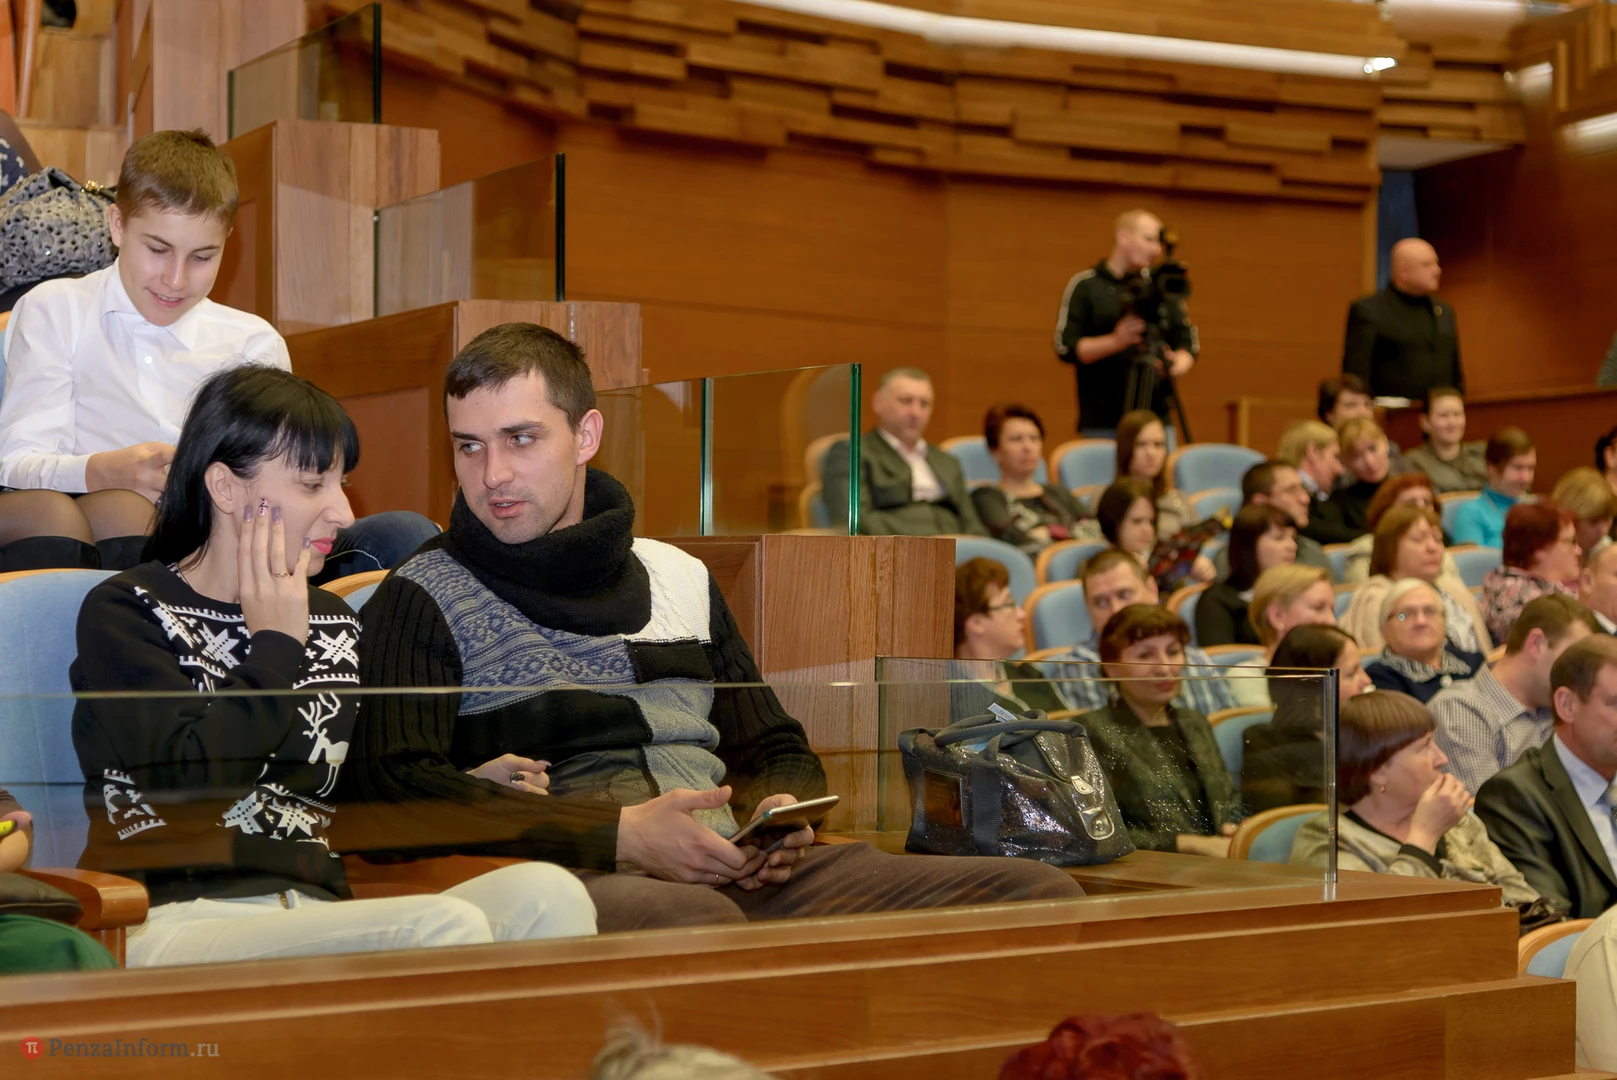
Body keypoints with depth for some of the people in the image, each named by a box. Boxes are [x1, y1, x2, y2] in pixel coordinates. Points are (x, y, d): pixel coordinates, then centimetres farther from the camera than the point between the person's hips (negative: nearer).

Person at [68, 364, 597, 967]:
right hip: (173, 923, -6)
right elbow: (191, 779, -11)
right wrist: (274, 647, 0)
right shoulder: (123, 613, 5)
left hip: (316, 914, 6)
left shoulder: (332, 623, 23)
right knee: (446, 928, -33)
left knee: (546, 893, -23)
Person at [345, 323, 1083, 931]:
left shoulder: (680, 577, 25)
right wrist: (621, 834, -16)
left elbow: (779, 753, 32)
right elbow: (386, 787, -8)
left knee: (1040, 894, -14)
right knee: (695, 921, -43)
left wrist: (778, 811, 4)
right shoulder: (425, 597, 8)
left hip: (731, 873, 6)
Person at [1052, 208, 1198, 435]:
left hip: (1156, 418, 4)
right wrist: (1115, 341, -20)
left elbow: (1188, 342, 14)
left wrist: (1178, 366, -9)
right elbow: (1065, 347, -6)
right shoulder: (1085, 285, 1)